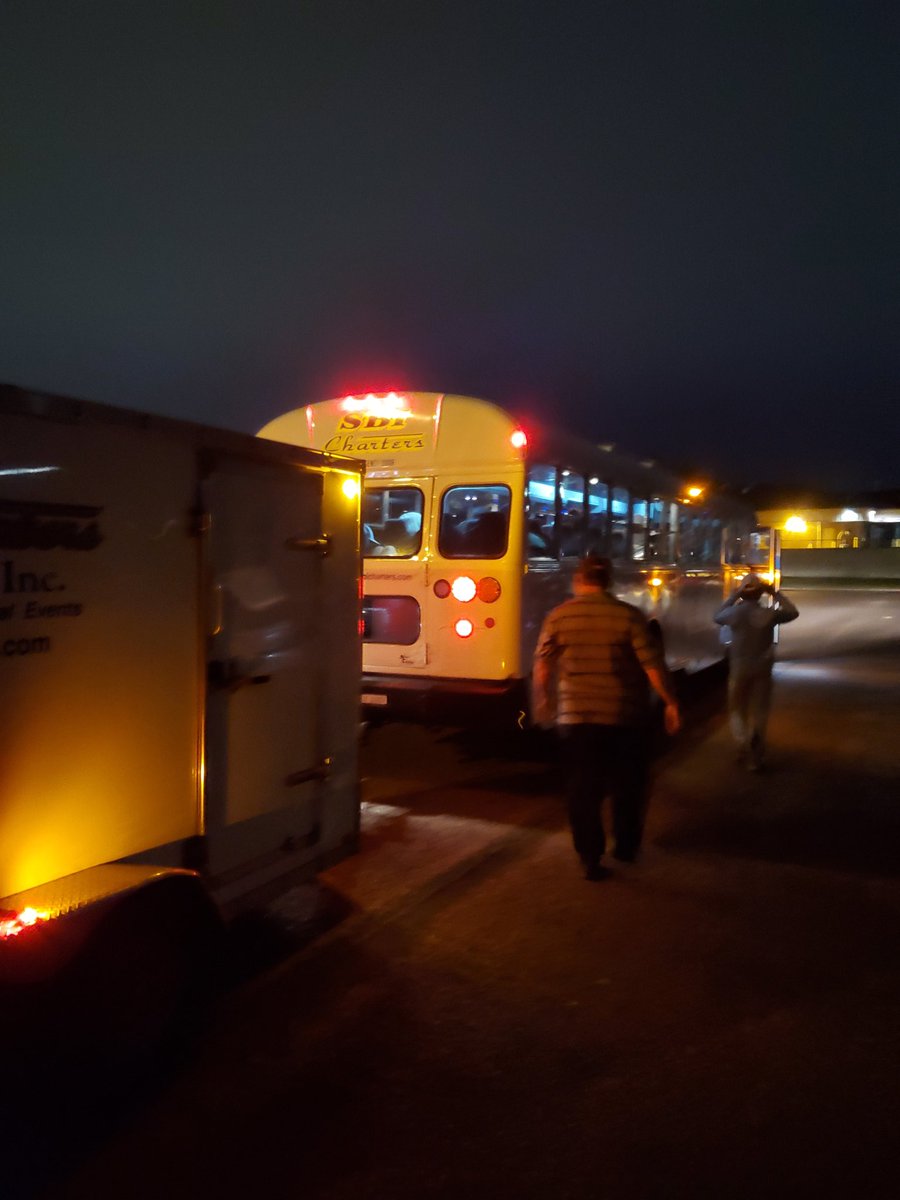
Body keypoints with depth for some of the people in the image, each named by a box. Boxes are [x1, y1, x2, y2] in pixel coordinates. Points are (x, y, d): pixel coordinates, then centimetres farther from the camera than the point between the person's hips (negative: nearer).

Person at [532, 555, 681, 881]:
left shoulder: (558, 616, -3)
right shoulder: (629, 616, -8)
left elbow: (542, 667, 2)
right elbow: (653, 666, -11)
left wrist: (543, 702, 17)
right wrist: (671, 703, 0)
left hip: (575, 716, 1)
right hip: (624, 716, 0)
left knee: (583, 790, 9)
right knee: (627, 786, 19)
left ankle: (590, 858, 10)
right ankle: (626, 847, 31)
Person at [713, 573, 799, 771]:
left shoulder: (733, 612, -13)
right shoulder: (768, 614, -15)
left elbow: (717, 617, 11)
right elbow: (793, 612, 4)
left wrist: (732, 597, 12)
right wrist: (775, 594, 8)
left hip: (739, 668, 0)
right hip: (762, 670, 0)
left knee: (737, 710, 18)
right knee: (759, 711, 13)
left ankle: (744, 744, 1)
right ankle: (755, 756, 18)